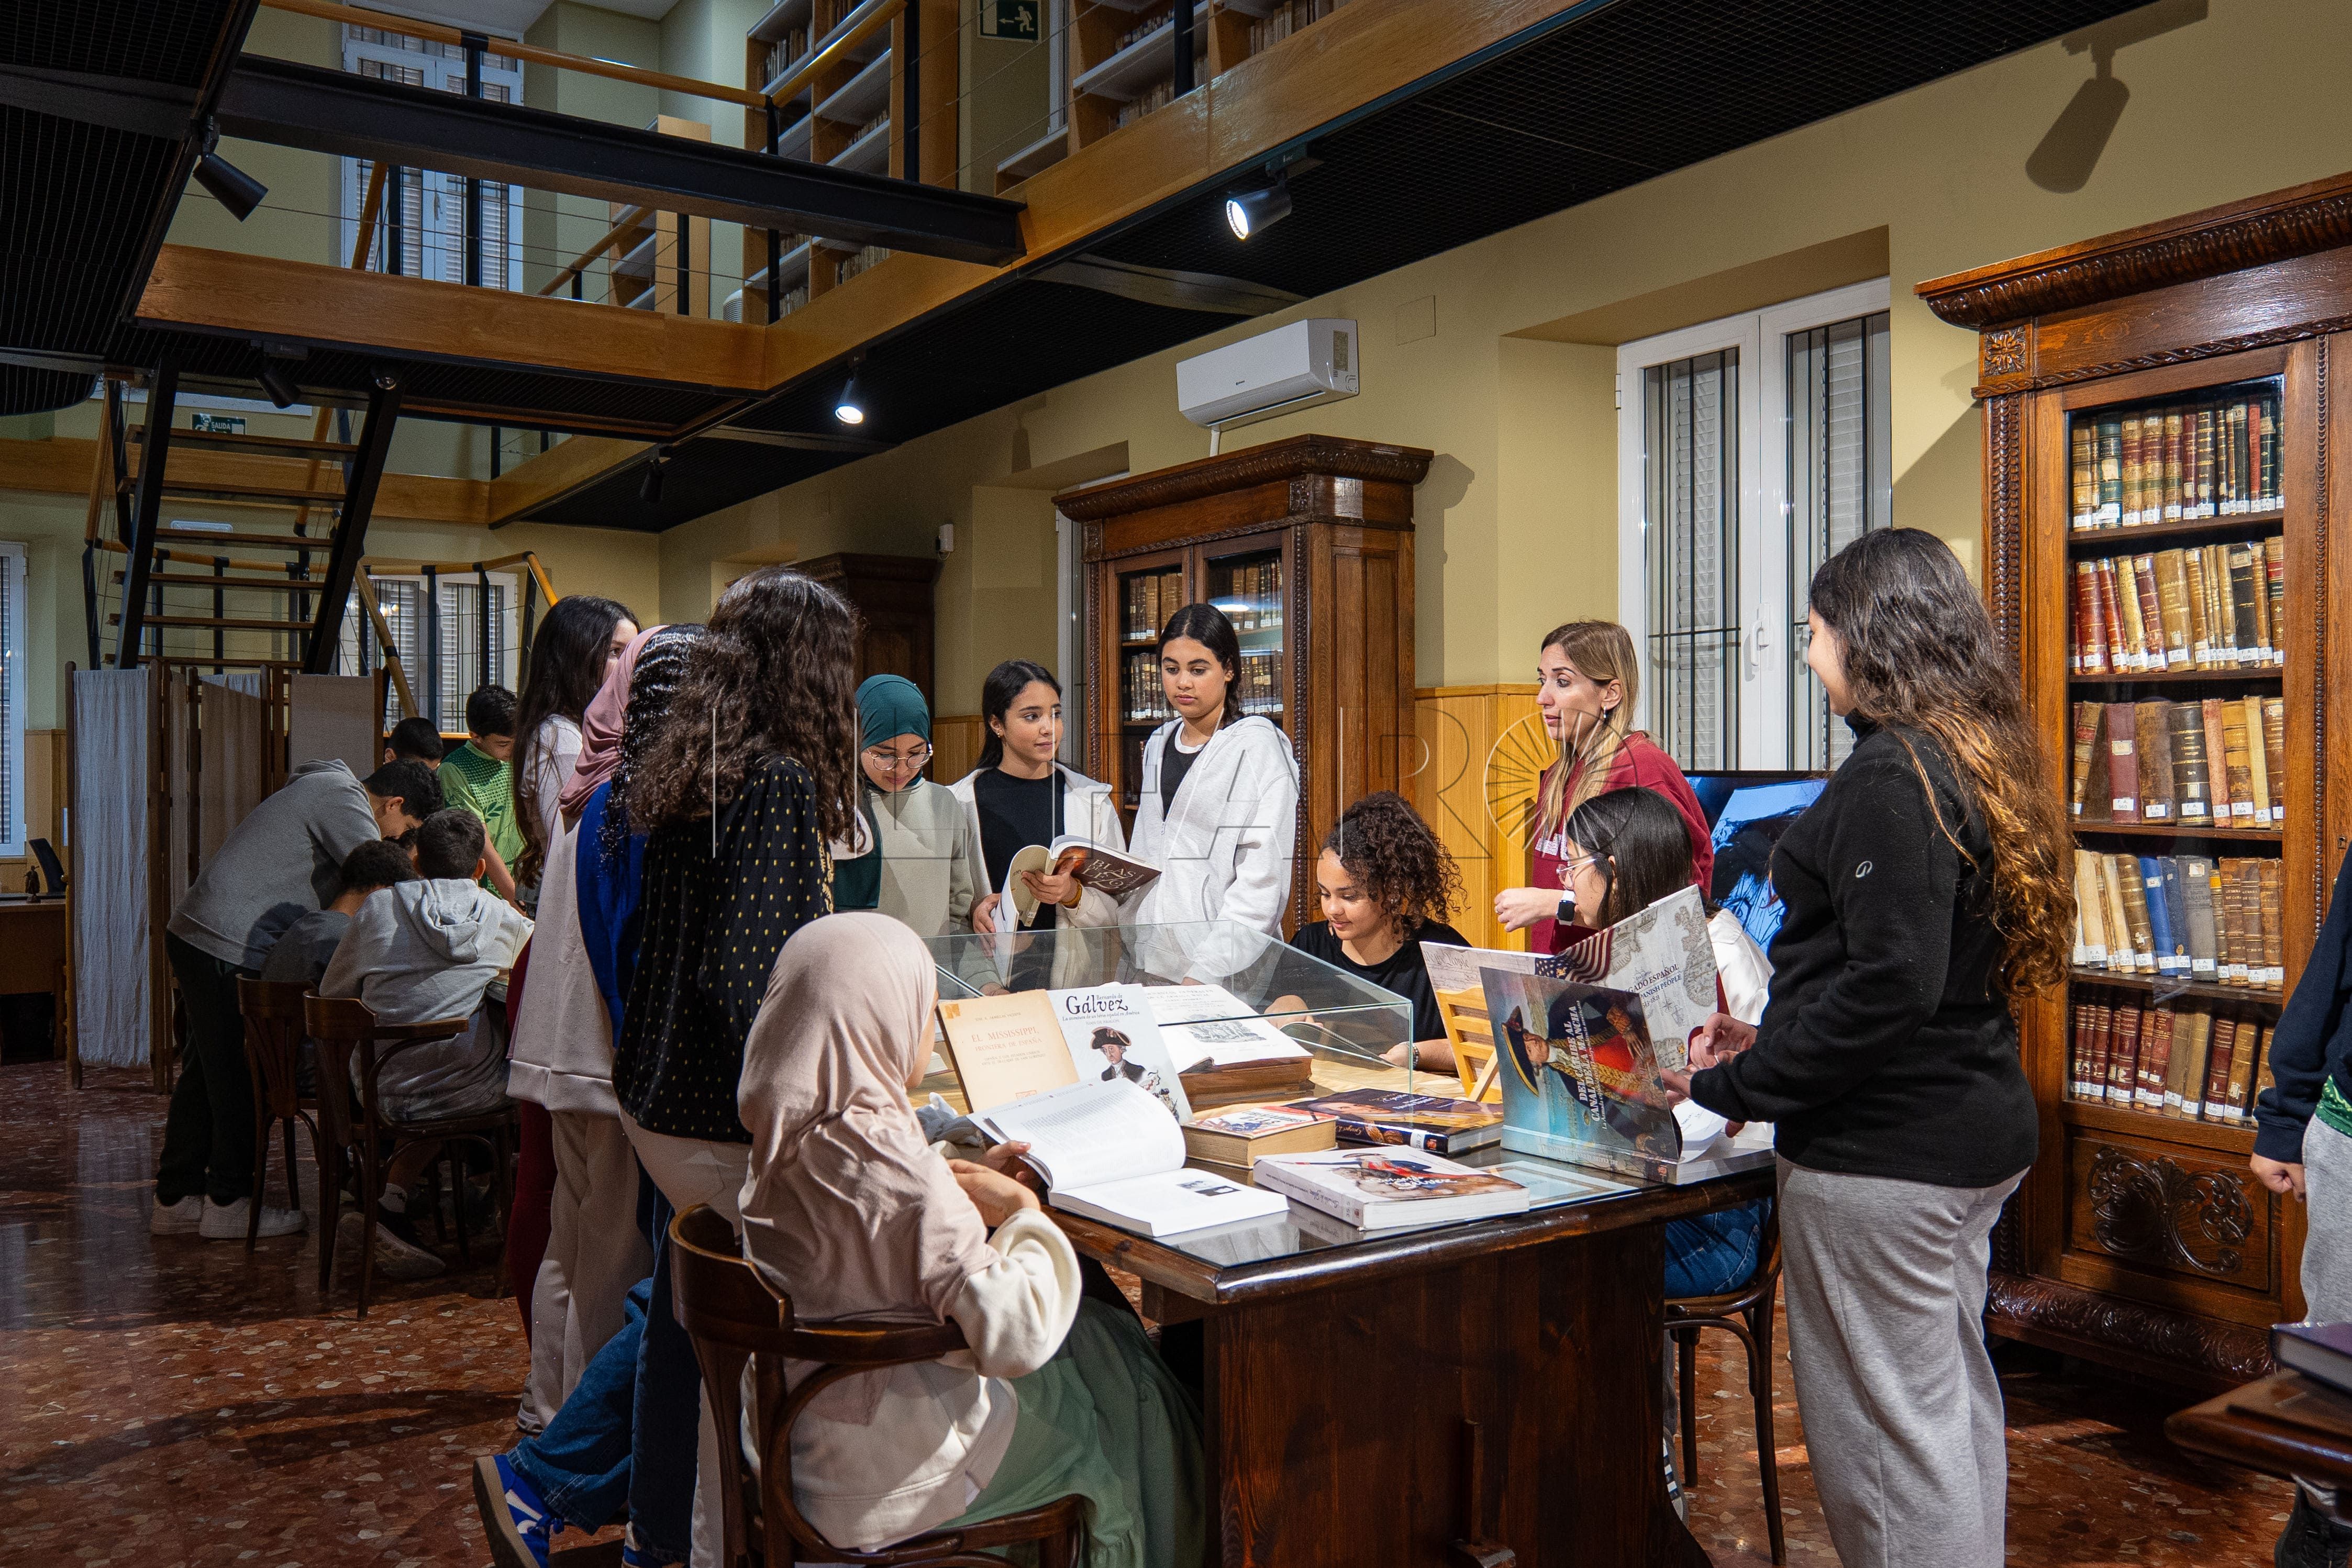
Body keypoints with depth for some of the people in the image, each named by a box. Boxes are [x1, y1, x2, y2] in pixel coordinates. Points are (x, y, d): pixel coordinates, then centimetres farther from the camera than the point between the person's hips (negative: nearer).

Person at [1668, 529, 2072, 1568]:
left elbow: (1890, 984, -25)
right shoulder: (1975, 759, 11)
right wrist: (1773, 1039, 13)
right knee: (1954, 1403, 20)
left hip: (1885, 1154, -10)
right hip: (1974, 1132, 10)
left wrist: (1739, 1087, -16)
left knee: (1884, 1426, 2)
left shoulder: (1891, 774, -19)